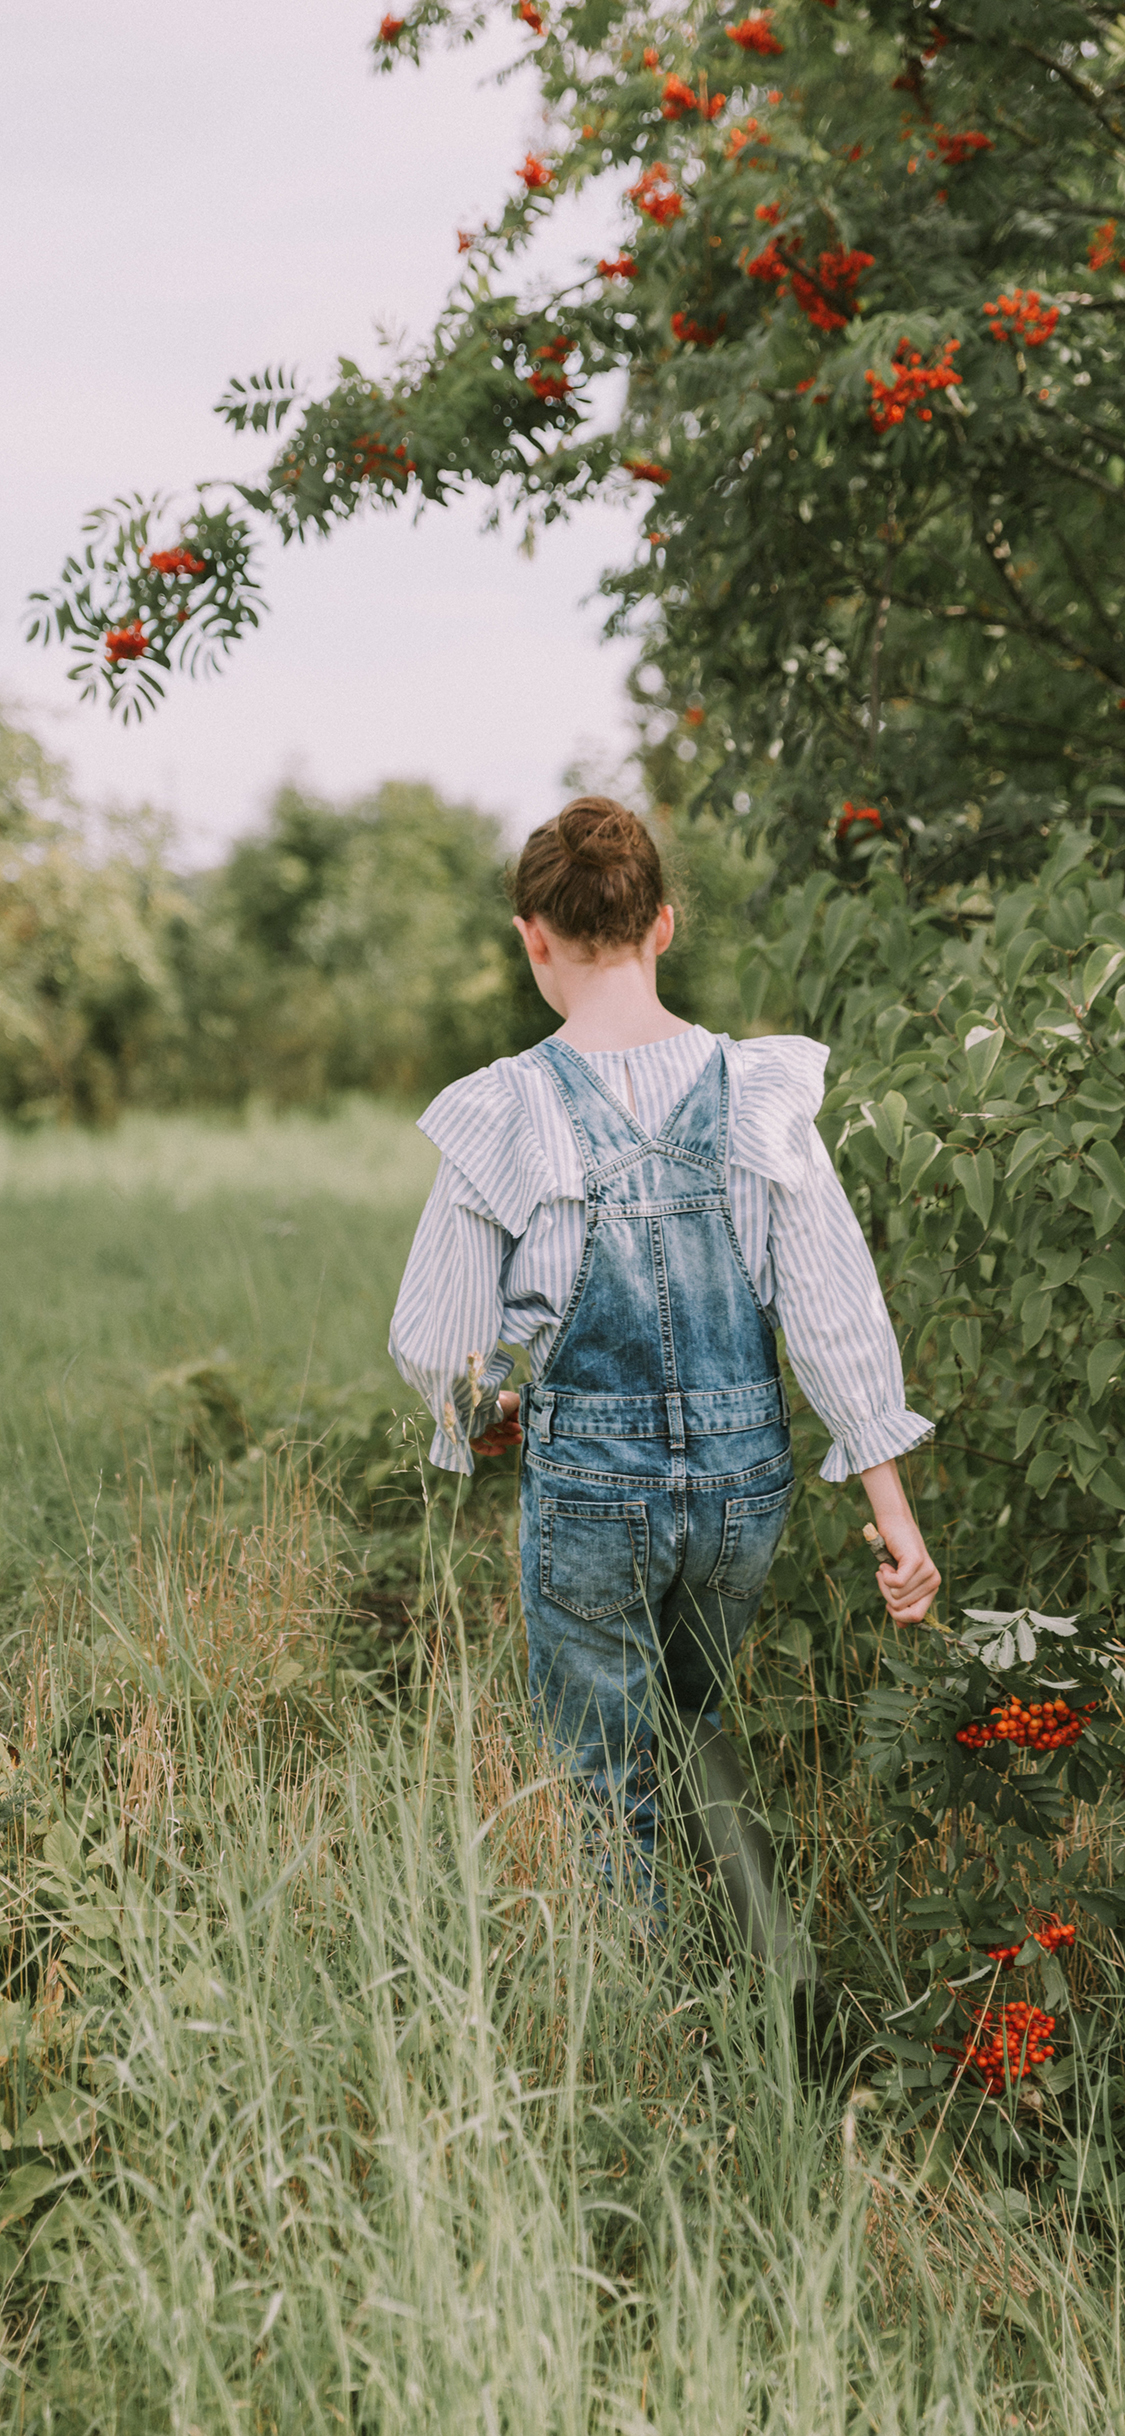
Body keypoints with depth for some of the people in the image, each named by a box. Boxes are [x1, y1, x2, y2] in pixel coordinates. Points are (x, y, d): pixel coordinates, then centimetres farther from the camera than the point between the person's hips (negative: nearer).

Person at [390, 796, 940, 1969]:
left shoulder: (506, 1116, -13)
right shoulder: (759, 1094, -6)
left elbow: (433, 1341, -5)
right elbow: (836, 1310, -5)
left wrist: (482, 1420, 18)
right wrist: (894, 1513, 1)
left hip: (589, 1480, -3)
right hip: (745, 1474, 3)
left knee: (604, 1790, 13)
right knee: (695, 1720, 29)